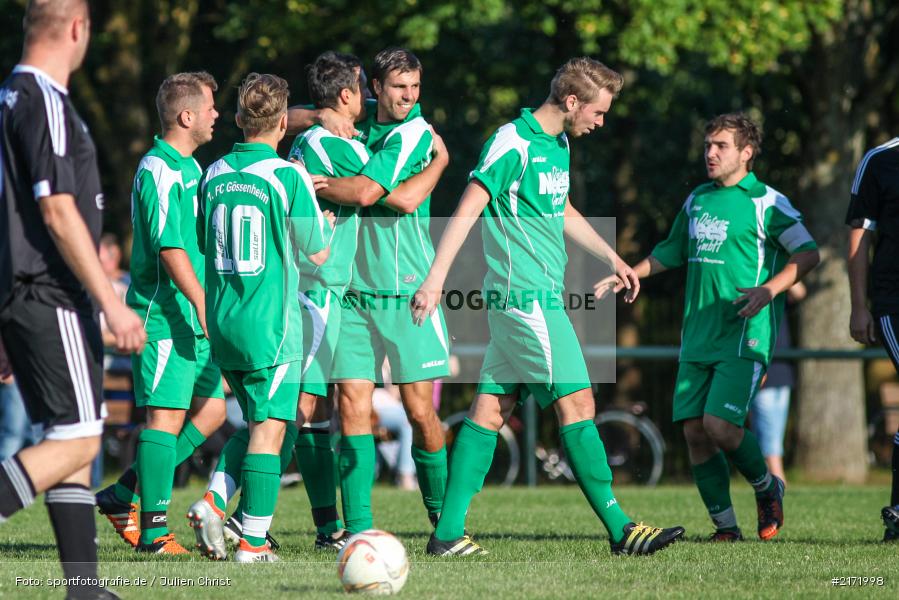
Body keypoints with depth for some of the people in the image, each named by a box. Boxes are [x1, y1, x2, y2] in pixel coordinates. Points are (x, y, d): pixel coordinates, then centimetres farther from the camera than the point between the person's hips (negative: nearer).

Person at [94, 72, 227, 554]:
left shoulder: (189, 168, 17)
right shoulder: (159, 171, -14)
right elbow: (169, 247, -22)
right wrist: (202, 303, -27)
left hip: (191, 319, 10)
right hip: (163, 315, -10)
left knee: (210, 410, 8)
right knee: (167, 415, -9)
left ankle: (124, 496, 13)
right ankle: (153, 529, -5)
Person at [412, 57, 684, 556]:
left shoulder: (558, 144, 15)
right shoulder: (513, 143, -14)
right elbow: (469, 208, -18)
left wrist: (611, 258, 36)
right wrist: (436, 279, -24)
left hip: (542, 295, 9)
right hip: (527, 296, -9)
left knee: (490, 409, 7)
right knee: (576, 405, -8)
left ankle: (448, 533, 7)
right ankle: (620, 529, -6)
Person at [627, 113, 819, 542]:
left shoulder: (765, 202, -4)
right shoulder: (697, 200, 16)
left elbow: (808, 253, -8)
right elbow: (672, 252, 30)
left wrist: (770, 289, -21)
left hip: (745, 335, -6)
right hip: (698, 338, 6)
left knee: (720, 425, -17)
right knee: (694, 431, -2)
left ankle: (767, 486, 10)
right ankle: (725, 526, 7)